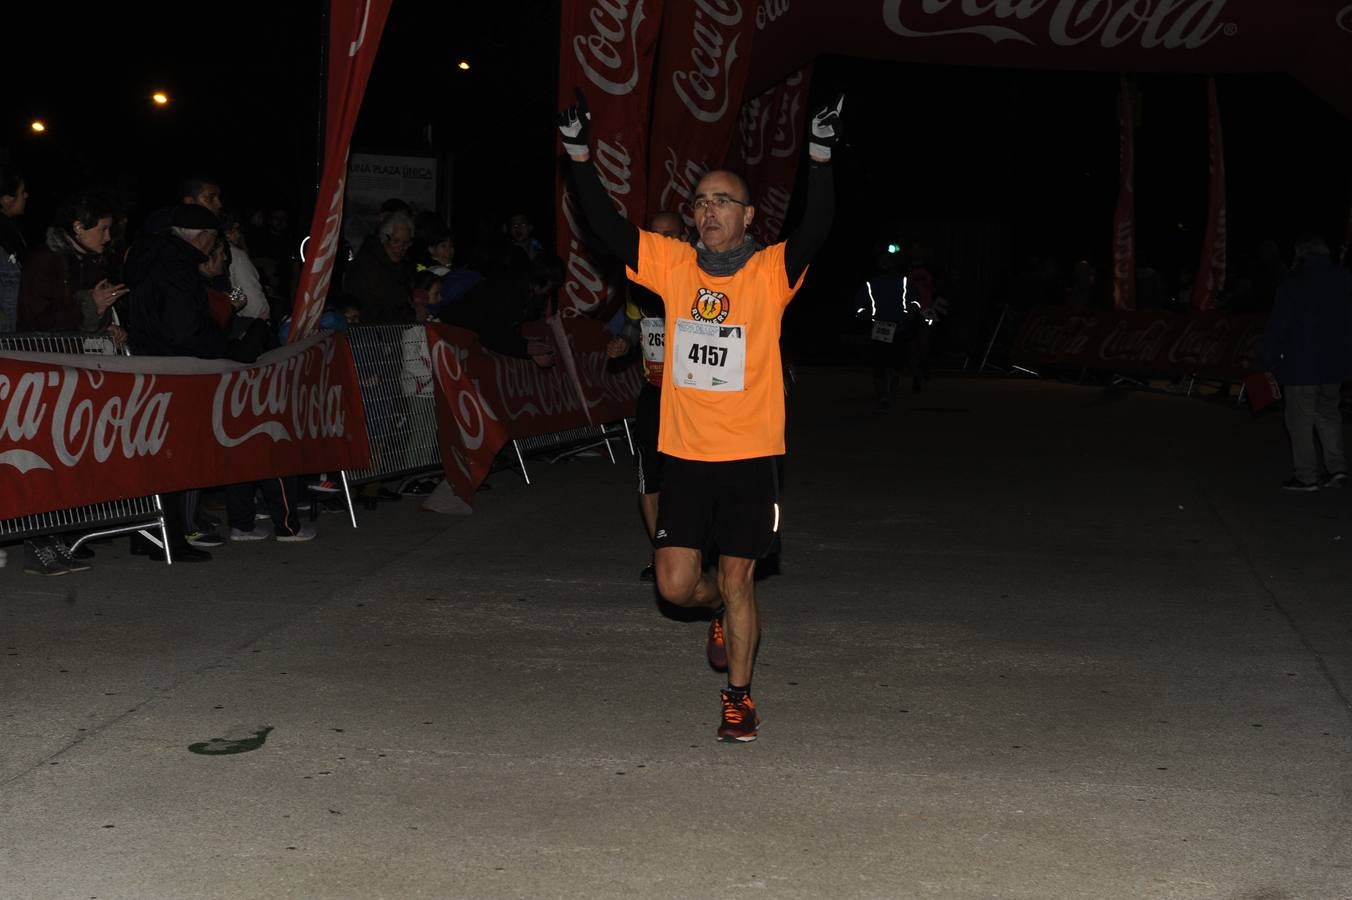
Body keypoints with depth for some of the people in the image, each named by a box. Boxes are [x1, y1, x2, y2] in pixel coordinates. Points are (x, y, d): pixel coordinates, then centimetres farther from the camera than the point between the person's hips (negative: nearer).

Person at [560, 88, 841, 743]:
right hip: (683, 452, 3)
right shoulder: (672, 264, 3)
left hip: (749, 454, -3)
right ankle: (723, 609, 38)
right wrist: (579, 155, -10)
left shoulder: (771, 271, -5)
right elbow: (608, 228, 0)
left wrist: (820, 155, -33)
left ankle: (738, 697, 22)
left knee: (738, 580, 4)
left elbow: (815, 230, -21)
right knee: (676, 584, 3)